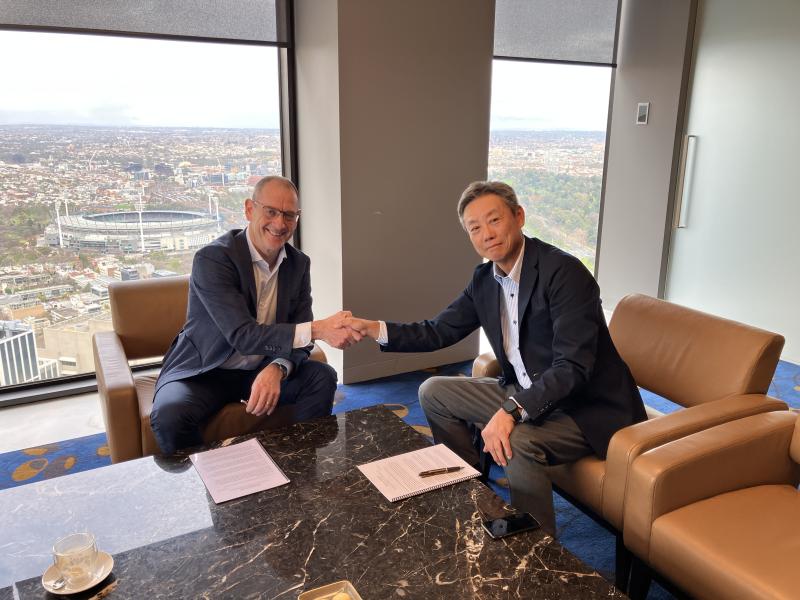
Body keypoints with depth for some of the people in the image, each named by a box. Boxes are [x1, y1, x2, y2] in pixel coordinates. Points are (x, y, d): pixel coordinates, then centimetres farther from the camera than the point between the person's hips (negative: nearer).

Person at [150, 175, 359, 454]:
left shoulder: (299, 263, -2)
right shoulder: (212, 258, -21)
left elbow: (296, 334, -4)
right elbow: (243, 335, -30)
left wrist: (277, 369, -27)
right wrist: (318, 329, -39)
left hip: (263, 369, 5)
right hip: (204, 371, -4)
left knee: (322, 376, -18)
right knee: (168, 416, -33)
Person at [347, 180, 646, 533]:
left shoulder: (564, 272, -23)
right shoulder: (484, 279, 1)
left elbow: (572, 367, -28)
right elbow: (438, 332, 5)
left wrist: (512, 411, -37)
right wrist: (375, 329, -8)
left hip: (587, 408, -8)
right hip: (523, 395, 8)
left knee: (518, 440, -35)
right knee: (433, 392, 6)